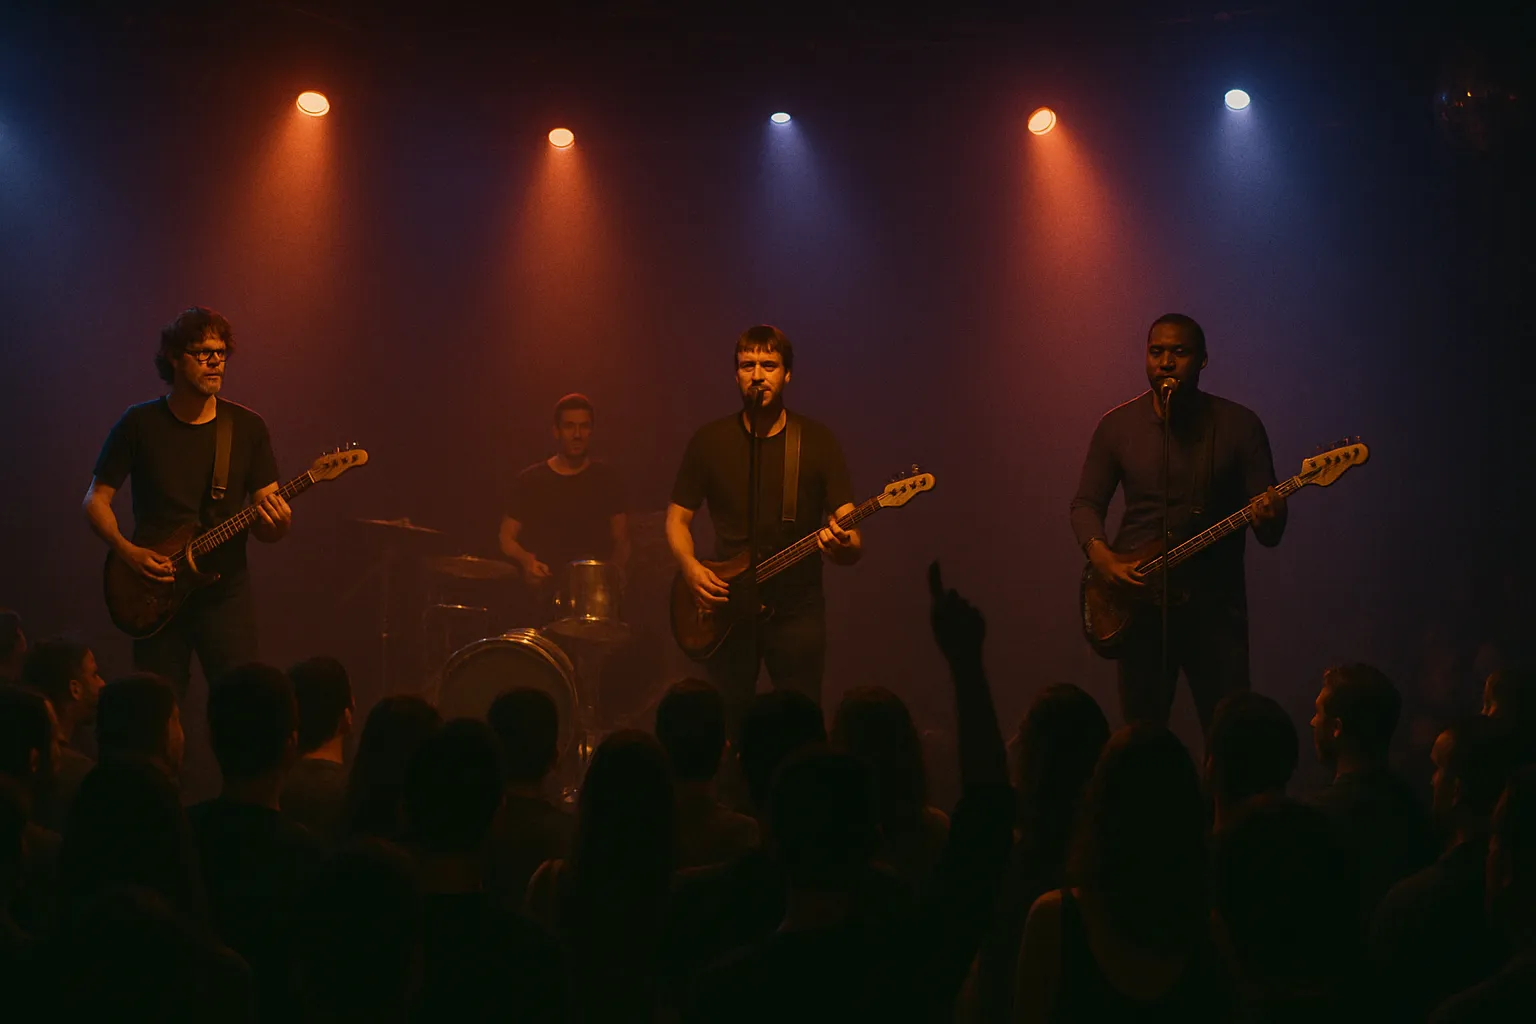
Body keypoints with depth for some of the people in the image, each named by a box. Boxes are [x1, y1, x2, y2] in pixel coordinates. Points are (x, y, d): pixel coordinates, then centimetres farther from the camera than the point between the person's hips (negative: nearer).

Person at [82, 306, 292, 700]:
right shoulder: (140, 424, 1)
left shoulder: (247, 427, 5)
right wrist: (128, 551, -11)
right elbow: (96, 500, 5)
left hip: (225, 592, 0)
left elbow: (268, 525, 6)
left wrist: (277, 523, -18)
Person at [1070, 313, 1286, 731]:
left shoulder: (1239, 426, 0)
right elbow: (1086, 504, 11)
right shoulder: (1118, 425, 6)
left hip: (1215, 602, -2)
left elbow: (1269, 535, -1)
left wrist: (1269, 519, -25)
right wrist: (1101, 555, -9)